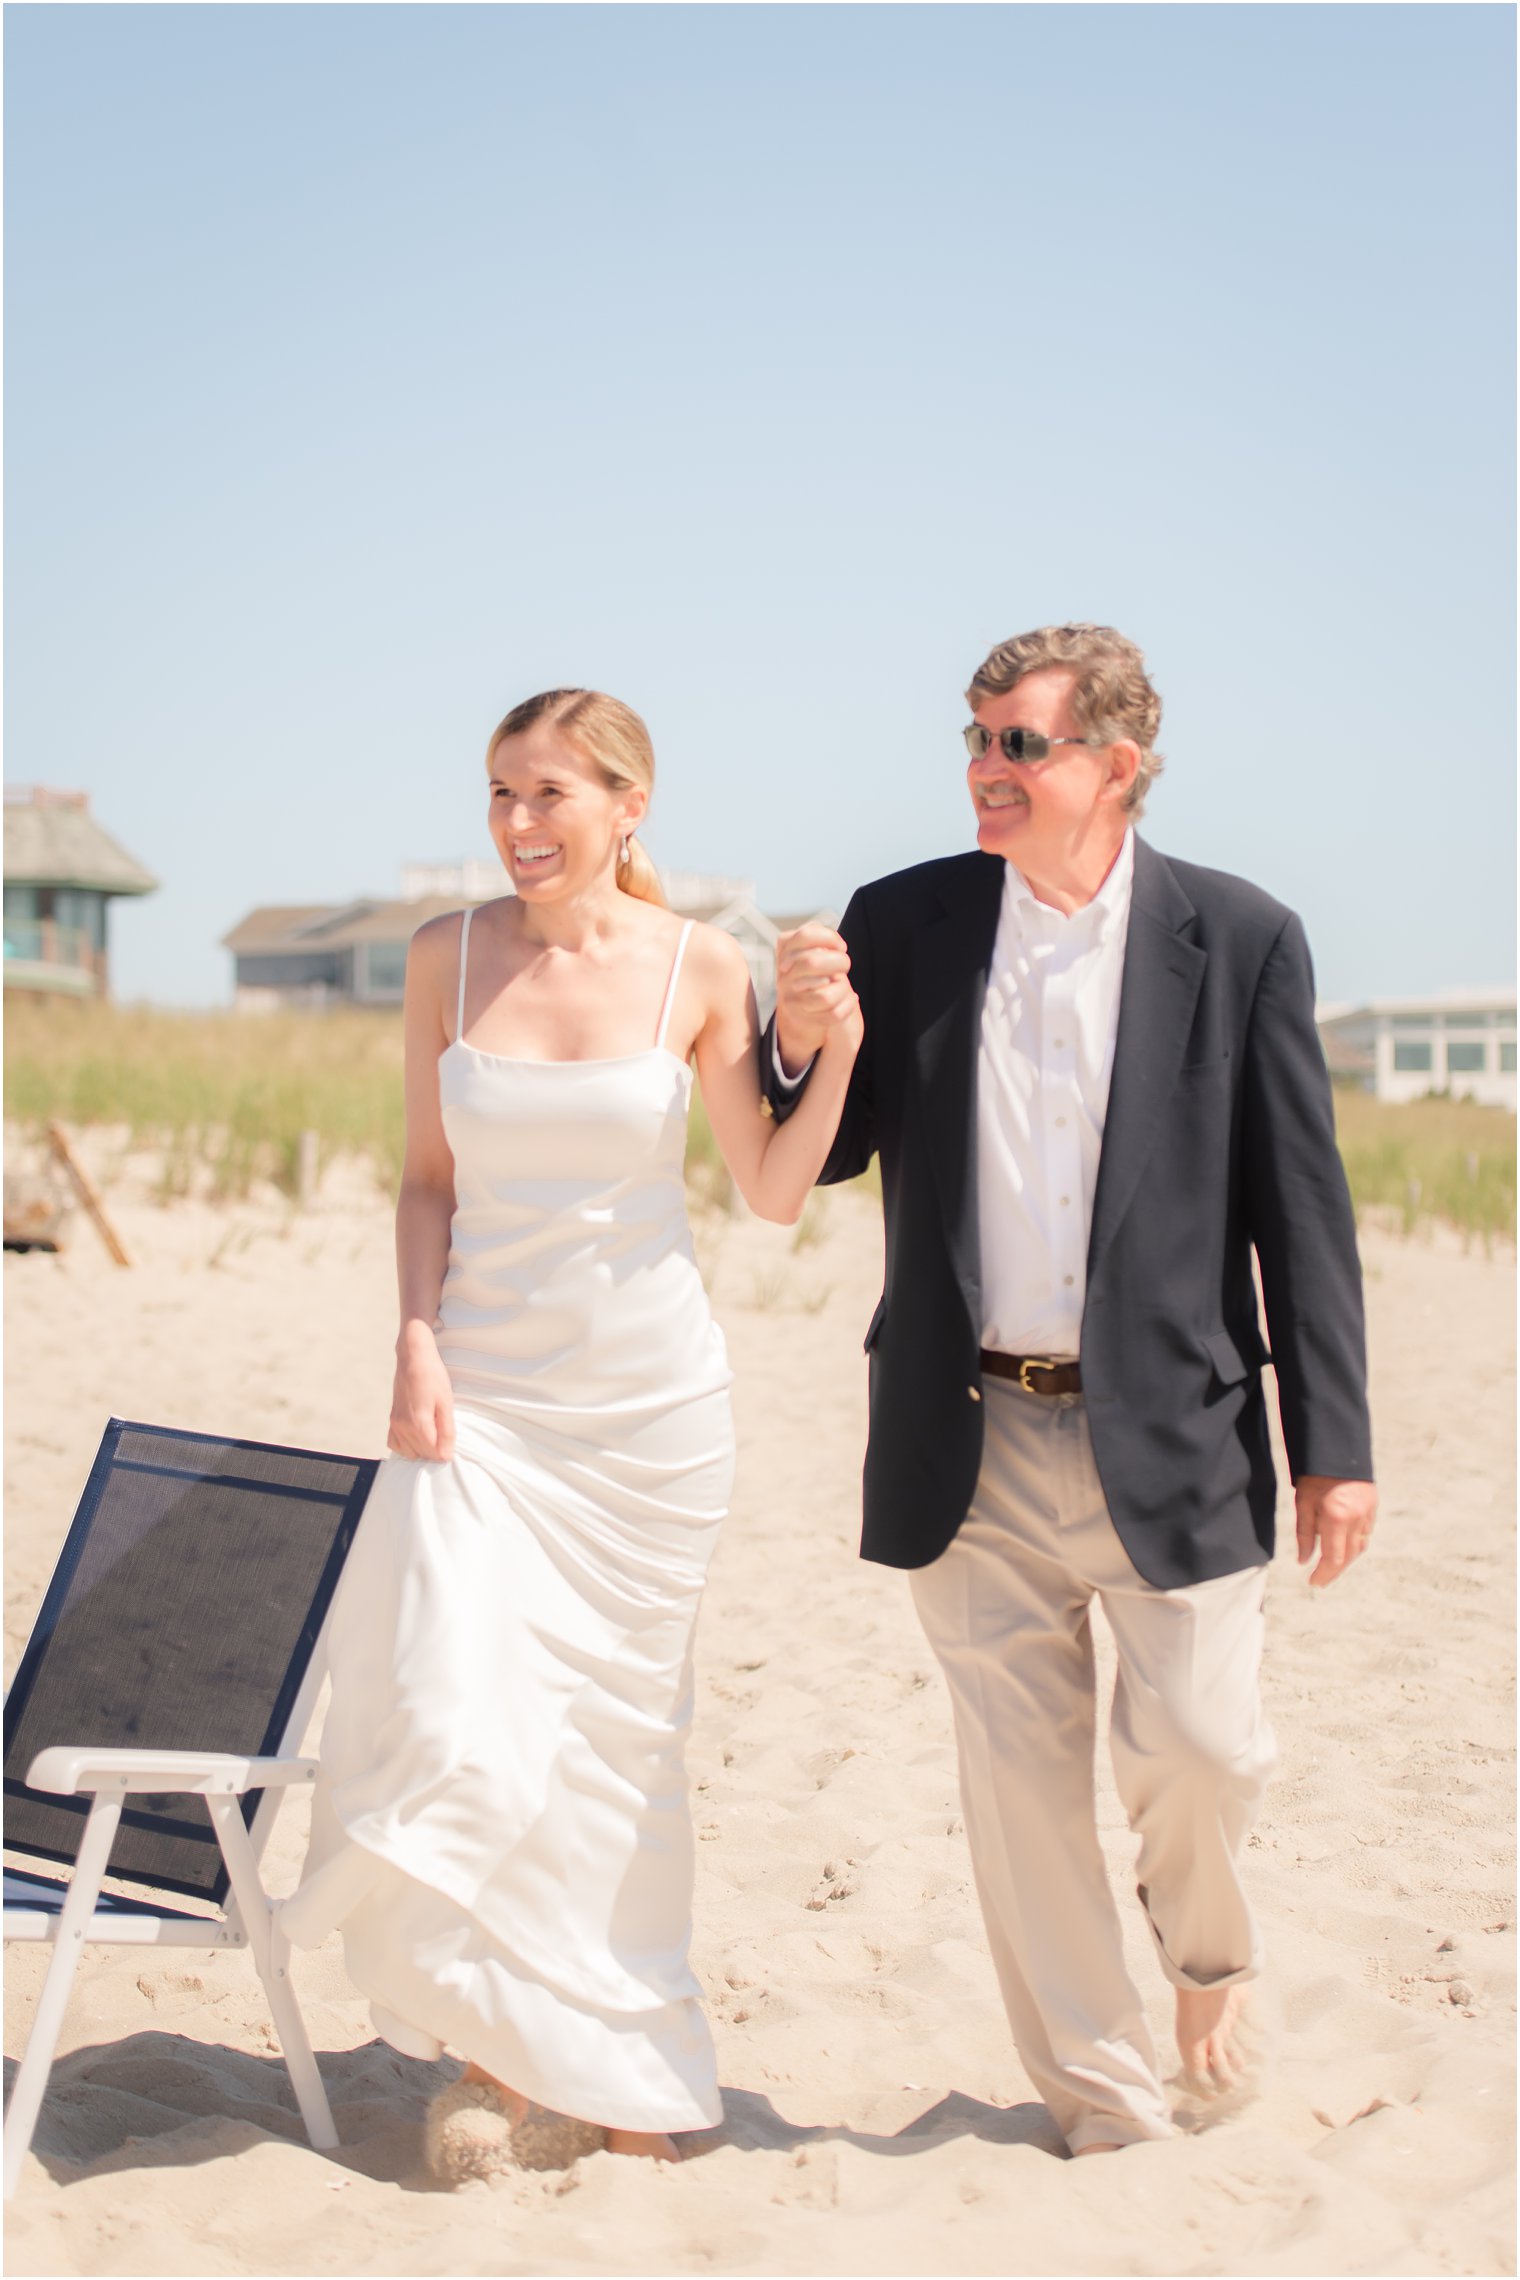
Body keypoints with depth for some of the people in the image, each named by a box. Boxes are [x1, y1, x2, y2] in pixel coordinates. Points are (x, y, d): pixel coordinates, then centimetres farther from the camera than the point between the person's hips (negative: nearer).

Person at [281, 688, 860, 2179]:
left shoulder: (698, 967, -2)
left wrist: (839, 1048, -11)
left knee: (610, 1735, 8)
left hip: (648, 1391, 0)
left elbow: (774, 1191, 2)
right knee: (459, 1725, -11)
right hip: (481, 1387, 1)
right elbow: (428, 1178, 7)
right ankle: (510, 2049, 12)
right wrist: (416, 1339, -6)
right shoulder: (449, 957, 1)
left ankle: (606, 2051, 28)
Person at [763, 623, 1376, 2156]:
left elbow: (1301, 1207, -1)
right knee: (1020, 1785, 7)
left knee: (1200, 1751, -2)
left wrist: (1334, 1444, -3)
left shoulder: (1241, 940, -2)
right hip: (975, 1440, 2)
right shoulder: (903, 924, 2)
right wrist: (800, 1039, -13)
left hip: (1168, 1436, -2)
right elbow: (821, 1156, 9)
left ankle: (1205, 1946, 35)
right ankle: (1109, 2116, 24)